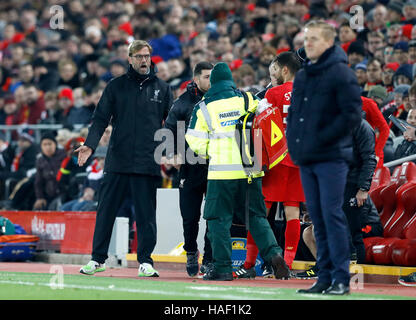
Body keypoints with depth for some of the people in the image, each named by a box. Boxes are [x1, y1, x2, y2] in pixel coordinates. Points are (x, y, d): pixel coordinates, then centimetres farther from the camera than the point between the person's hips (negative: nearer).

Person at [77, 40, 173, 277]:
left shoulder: (162, 88, 9)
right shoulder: (116, 86, 7)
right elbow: (101, 118, 4)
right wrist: (90, 144, -10)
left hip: (148, 162, 0)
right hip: (117, 161, 0)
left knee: (146, 214, 2)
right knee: (106, 210, 3)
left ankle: (145, 261, 8)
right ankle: (98, 259, 11)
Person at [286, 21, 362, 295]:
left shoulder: (341, 74, -7)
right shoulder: (302, 76, 17)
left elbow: (352, 114, -13)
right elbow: (293, 113, 25)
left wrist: (322, 138, -15)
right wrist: (293, 142, 9)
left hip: (332, 159, -7)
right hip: (306, 159, 7)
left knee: (333, 216, -9)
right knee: (317, 219, 8)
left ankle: (341, 279, -5)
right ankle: (325, 278, 12)